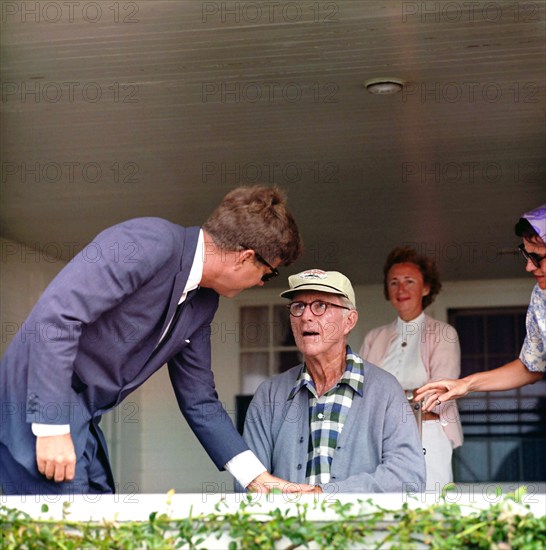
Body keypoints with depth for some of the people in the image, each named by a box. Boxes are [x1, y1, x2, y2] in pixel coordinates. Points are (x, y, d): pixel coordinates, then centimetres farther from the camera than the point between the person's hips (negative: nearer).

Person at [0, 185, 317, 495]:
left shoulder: (204, 302, 11)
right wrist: (52, 426, -26)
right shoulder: (151, 241, -18)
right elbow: (56, 314, -25)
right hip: (37, 404, -9)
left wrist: (257, 477, 11)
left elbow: (199, 401, 18)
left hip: (81, 422, 9)